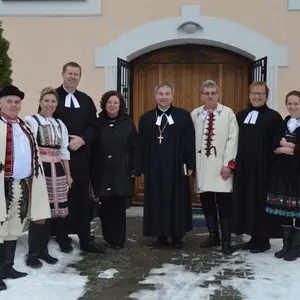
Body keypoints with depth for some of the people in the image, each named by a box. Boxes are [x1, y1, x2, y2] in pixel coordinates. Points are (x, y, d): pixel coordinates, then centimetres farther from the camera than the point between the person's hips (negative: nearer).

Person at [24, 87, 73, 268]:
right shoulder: (31, 121, -2)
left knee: (50, 210, 7)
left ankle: (43, 249, 18)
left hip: (57, 171, 6)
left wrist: (68, 174, 15)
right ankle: (33, 253, 1)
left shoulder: (60, 124, 16)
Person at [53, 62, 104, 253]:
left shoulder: (86, 100, 14)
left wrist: (82, 139, -10)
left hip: (81, 154, 4)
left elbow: (93, 126, 8)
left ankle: (85, 239, 11)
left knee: (82, 197, 6)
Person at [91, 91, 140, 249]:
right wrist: (91, 171, -1)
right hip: (102, 173, 1)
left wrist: (135, 170, -5)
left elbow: (135, 148, 1)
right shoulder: (98, 123, 4)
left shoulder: (128, 123, 2)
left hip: (122, 173, -1)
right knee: (105, 208, 6)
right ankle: (108, 239, 19)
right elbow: (91, 149, 3)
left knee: (119, 208, 4)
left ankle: (118, 240, 14)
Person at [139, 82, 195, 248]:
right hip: (154, 166, 1)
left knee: (178, 201, 5)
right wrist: (143, 167, 0)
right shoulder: (146, 118, 6)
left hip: (177, 166, -1)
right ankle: (161, 234, 17)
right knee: (157, 201, 6)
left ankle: (177, 235, 16)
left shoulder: (183, 115, 2)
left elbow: (190, 142, 0)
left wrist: (190, 164, -5)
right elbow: (142, 146, 5)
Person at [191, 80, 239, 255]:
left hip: (221, 165, -3)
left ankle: (226, 241, 5)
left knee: (224, 204, -2)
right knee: (207, 203, 8)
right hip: (202, 165, 3)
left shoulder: (228, 113, -1)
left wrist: (228, 164, -11)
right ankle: (213, 236, 21)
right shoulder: (194, 114, 7)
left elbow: (233, 139, -6)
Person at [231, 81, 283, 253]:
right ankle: (254, 237, 20)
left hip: (263, 167, -5)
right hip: (243, 167, 5)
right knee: (246, 200, 8)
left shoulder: (273, 117, -4)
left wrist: (275, 167, -13)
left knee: (261, 201, 1)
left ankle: (263, 239, 13)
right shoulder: (241, 116, 11)